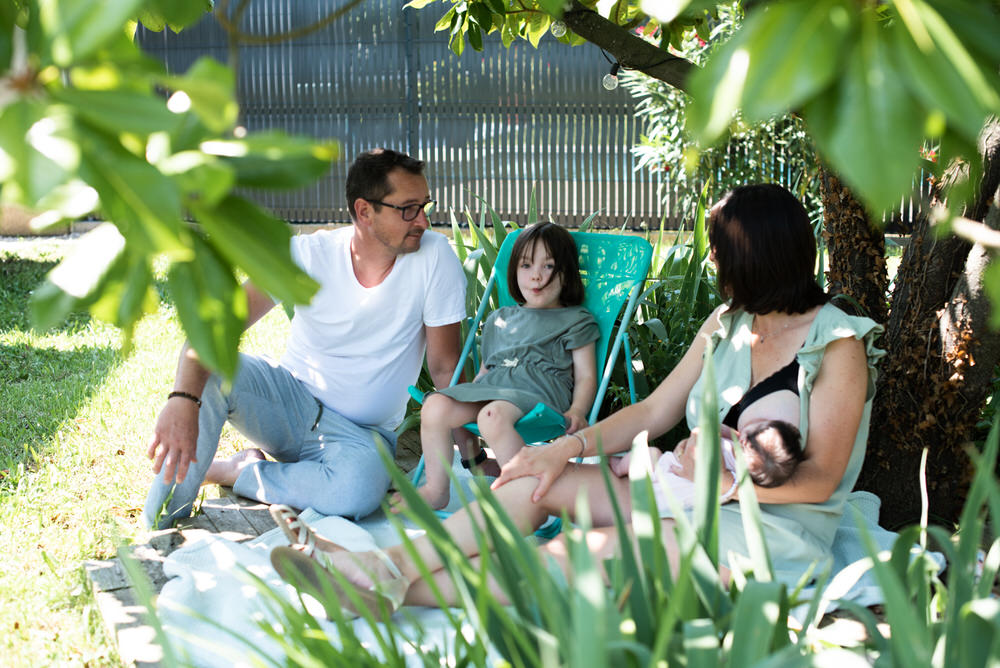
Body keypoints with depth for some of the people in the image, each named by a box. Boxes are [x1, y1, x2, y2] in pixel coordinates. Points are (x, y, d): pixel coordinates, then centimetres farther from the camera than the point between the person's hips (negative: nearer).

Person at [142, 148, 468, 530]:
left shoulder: (435, 256, -14)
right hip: (290, 398, 1)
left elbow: (445, 367, -7)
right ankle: (160, 529, -14)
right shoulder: (310, 254, -13)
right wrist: (183, 399, -42)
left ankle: (234, 472, -10)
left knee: (362, 486, -37)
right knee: (208, 366, -29)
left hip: (362, 434, -1)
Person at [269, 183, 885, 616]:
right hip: (692, 495, 7)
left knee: (597, 552, -28)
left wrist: (727, 479, -25)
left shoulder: (839, 344, -11)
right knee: (544, 478, -11)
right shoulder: (729, 322, 11)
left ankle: (405, 590, -25)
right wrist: (569, 447, -4)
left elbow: (820, 478, -14)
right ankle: (391, 566, -17)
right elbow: (654, 412, 8)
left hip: (782, 527, -7)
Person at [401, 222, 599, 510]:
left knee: (492, 416, -39)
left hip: (538, 390, -5)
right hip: (489, 388, 6)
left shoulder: (576, 321, 16)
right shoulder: (499, 319, 30)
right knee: (435, 406, -22)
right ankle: (436, 490, -8)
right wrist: (465, 398, 15)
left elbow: (585, 377, 8)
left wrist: (577, 410, -11)